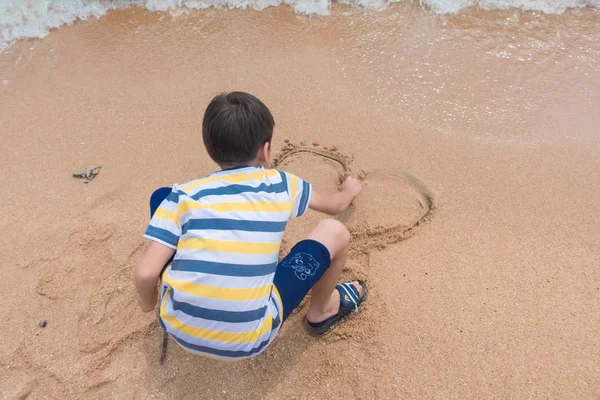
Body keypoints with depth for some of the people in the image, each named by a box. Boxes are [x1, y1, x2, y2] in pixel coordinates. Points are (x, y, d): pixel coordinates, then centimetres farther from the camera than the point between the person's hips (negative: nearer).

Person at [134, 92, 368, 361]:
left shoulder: (183, 195, -2)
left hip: (179, 329, 2)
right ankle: (322, 311, 32)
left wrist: (148, 304, 15)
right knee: (335, 232, 6)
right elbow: (335, 205, 18)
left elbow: (145, 273, -8)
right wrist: (350, 189, 42)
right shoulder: (281, 185, 0)